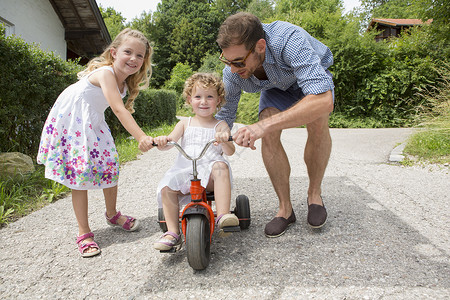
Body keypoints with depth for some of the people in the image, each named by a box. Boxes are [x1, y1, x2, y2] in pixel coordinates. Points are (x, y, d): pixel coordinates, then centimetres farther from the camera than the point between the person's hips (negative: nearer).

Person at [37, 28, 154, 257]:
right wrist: (141, 137, -47)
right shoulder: (105, 73, -27)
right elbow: (118, 110, -38)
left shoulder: (125, 83, 0)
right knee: (80, 175, -7)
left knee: (110, 168, 3)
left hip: (92, 125, 7)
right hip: (69, 123, -7)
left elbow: (122, 110, 3)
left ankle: (112, 214, 25)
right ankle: (84, 233, 3)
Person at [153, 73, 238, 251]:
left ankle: (223, 216, -39)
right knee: (166, 187, -23)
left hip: (209, 170, -2)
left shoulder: (220, 126, 9)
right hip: (184, 172, 3)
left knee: (221, 166, -34)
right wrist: (162, 141, -21)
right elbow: (169, 143, 4)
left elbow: (230, 151, -5)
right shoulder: (185, 124, 16)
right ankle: (172, 233, -16)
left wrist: (224, 141, -28)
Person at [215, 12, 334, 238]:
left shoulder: (289, 40, -44)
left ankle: (314, 193, -7)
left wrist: (265, 125, -62)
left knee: (318, 123, -32)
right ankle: (285, 209, -8)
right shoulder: (233, 72, -29)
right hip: (276, 86, 3)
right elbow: (223, 118, -17)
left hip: (312, 77, -2)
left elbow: (324, 101, -53)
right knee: (268, 137, -24)